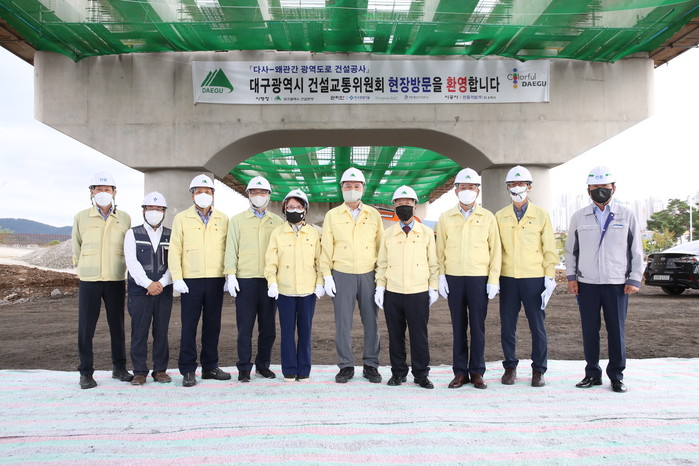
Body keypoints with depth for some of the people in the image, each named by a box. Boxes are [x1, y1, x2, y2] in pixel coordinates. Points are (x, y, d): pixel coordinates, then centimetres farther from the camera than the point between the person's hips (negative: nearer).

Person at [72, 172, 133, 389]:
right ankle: (86, 372, 10)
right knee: (86, 326, 0)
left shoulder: (124, 219, 2)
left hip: (116, 280, 1)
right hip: (89, 280, -1)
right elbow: (77, 247, 13)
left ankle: (119, 367, 20)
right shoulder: (81, 218, 1)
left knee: (117, 325, 8)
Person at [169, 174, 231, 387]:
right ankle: (188, 370, 9)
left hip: (216, 280, 2)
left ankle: (210, 366, 20)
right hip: (191, 280, -2)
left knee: (213, 325, 9)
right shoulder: (181, 219, 5)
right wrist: (177, 278, -6)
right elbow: (174, 250, 1)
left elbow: (228, 249, 9)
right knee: (189, 326, 0)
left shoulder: (223, 220, 10)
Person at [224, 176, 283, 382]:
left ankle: (263, 365, 20)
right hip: (245, 280, -2)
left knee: (268, 327, 6)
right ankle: (244, 368, 10)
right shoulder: (237, 220, 9)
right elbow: (231, 249, 5)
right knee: (245, 326, 0)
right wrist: (231, 275, -5)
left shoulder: (277, 222, 12)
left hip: (270, 280, 2)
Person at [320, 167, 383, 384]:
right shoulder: (332, 215, 7)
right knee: (343, 323, 2)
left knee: (371, 322, 3)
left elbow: (380, 246, 8)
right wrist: (327, 276, -2)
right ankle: (346, 366, 13)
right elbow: (326, 247, 5)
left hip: (369, 275, 1)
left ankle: (371, 366, 15)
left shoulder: (374, 215, 9)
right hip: (342, 276, -1)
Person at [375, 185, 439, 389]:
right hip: (392, 293, 2)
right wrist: (380, 287, 2)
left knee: (419, 334, 1)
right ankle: (398, 372, 20)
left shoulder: (426, 232, 6)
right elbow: (381, 263, 11)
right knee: (395, 335, 7)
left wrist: (433, 288, 2)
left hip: (419, 293, -2)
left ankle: (421, 374, 13)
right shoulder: (387, 234, 10)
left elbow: (433, 263, 7)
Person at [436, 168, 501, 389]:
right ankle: (460, 372, 14)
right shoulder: (446, 218, 8)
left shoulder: (488, 217, 5)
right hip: (453, 278, 1)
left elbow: (495, 250, 5)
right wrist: (441, 276, 1)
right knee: (458, 326, 5)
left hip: (479, 278, -1)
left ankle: (477, 372, 13)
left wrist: (494, 280, -2)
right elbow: (440, 250, 10)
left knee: (478, 326, 2)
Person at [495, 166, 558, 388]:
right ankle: (510, 367, 19)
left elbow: (550, 250, 3)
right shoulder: (500, 217, 8)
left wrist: (550, 278, -4)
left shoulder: (541, 215, 3)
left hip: (534, 278, -2)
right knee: (507, 326, 4)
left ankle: (538, 370, 15)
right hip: (508, 278, 2)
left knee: (537, 325, 2)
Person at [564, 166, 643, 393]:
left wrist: (635, 280, -1)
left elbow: (636, 251, 6)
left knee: (617, 331, 2)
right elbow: (570, 250, 12)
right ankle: (592, 373, 18)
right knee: (589, 331, 5)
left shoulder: (626, 216, 5)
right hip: (586, 284, 1)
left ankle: (616, 376, 15)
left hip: (617, 284, -1)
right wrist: (571, 276, 3)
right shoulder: (578, 217, 8)